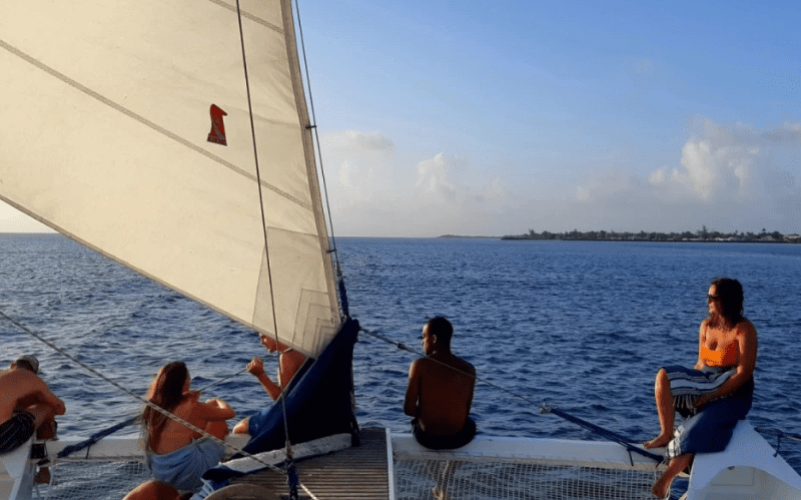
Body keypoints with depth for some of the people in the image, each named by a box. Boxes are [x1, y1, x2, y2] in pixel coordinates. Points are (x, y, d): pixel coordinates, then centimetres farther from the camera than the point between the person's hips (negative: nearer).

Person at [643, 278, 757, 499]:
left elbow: (743, 374, -16)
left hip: (732, 395, -6)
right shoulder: (706, 326, 7)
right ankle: (666, 434, -14)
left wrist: (709, 397, -20)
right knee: (664, 376, -19)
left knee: (696, 430, -27)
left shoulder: (744, 330, -11)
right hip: (705, 383, 6)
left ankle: (665, 480, -19)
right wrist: (685, 387, -6)